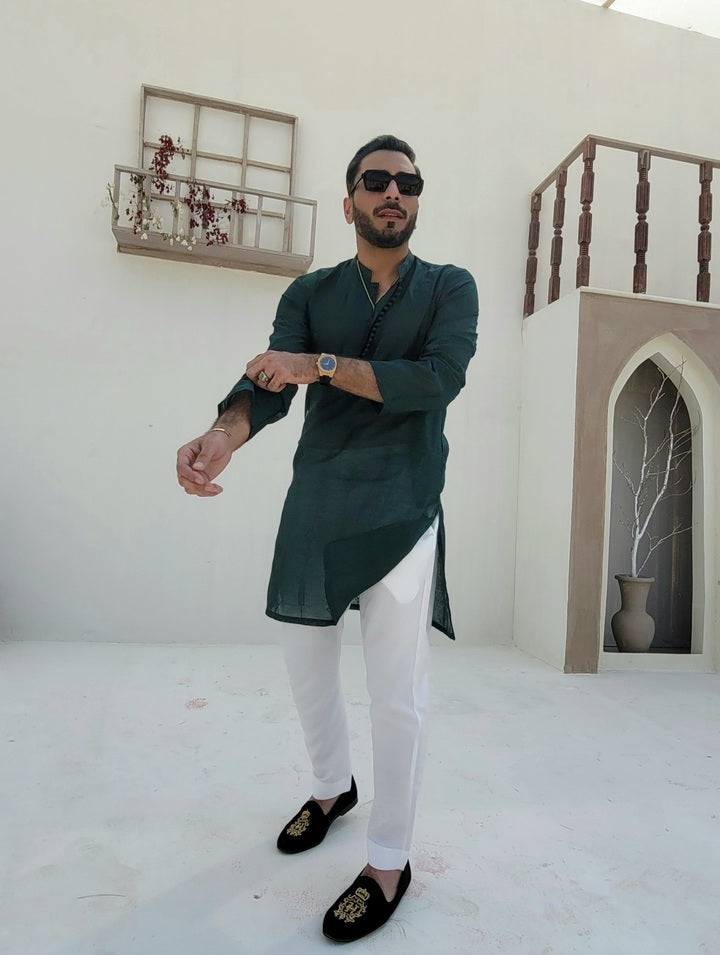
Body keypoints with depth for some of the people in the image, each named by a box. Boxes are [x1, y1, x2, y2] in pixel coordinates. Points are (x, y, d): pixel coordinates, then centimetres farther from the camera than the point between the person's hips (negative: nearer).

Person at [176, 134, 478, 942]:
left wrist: (322, 365, -16)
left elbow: (439, 379, -13)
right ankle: (332, 789, 43)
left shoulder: (450, 287, 5)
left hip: (401, 512, -3)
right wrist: (223, 435, -27)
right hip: (314, 506, 4)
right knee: (306, 669, 15)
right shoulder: (310, 293, 10)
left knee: (398, 693, 0)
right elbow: (269, 384, -6)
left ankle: (389, 862, 21)